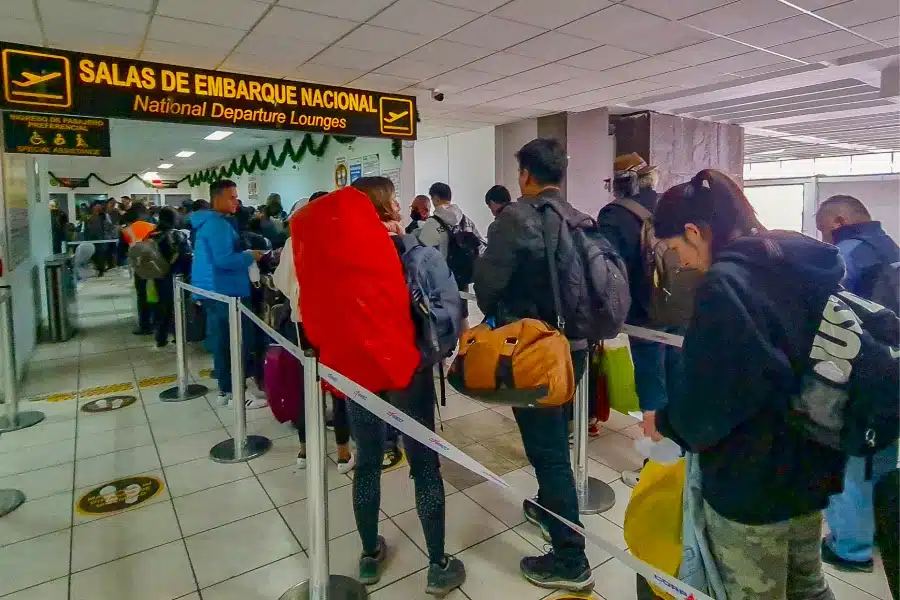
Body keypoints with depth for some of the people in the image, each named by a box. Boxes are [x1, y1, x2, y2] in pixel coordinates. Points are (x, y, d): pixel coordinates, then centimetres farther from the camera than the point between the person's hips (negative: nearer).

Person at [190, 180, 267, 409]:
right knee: (237, 341, -4)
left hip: (215, 290, 11)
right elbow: (224, 260, -26)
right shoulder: (218, 224, -18)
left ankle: (227, 388, 23)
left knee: (223, 341, 14)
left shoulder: (209, 221, 17)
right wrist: (251, 256, -13)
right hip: (224, 291, -11)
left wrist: (245, 254, 11)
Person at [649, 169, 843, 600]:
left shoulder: (725, 282, -24)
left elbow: (710, 394, -26)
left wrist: (668, 422, -6)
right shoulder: (801, 265, 2)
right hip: (811, 466, 8)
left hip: (751, 480, -8)